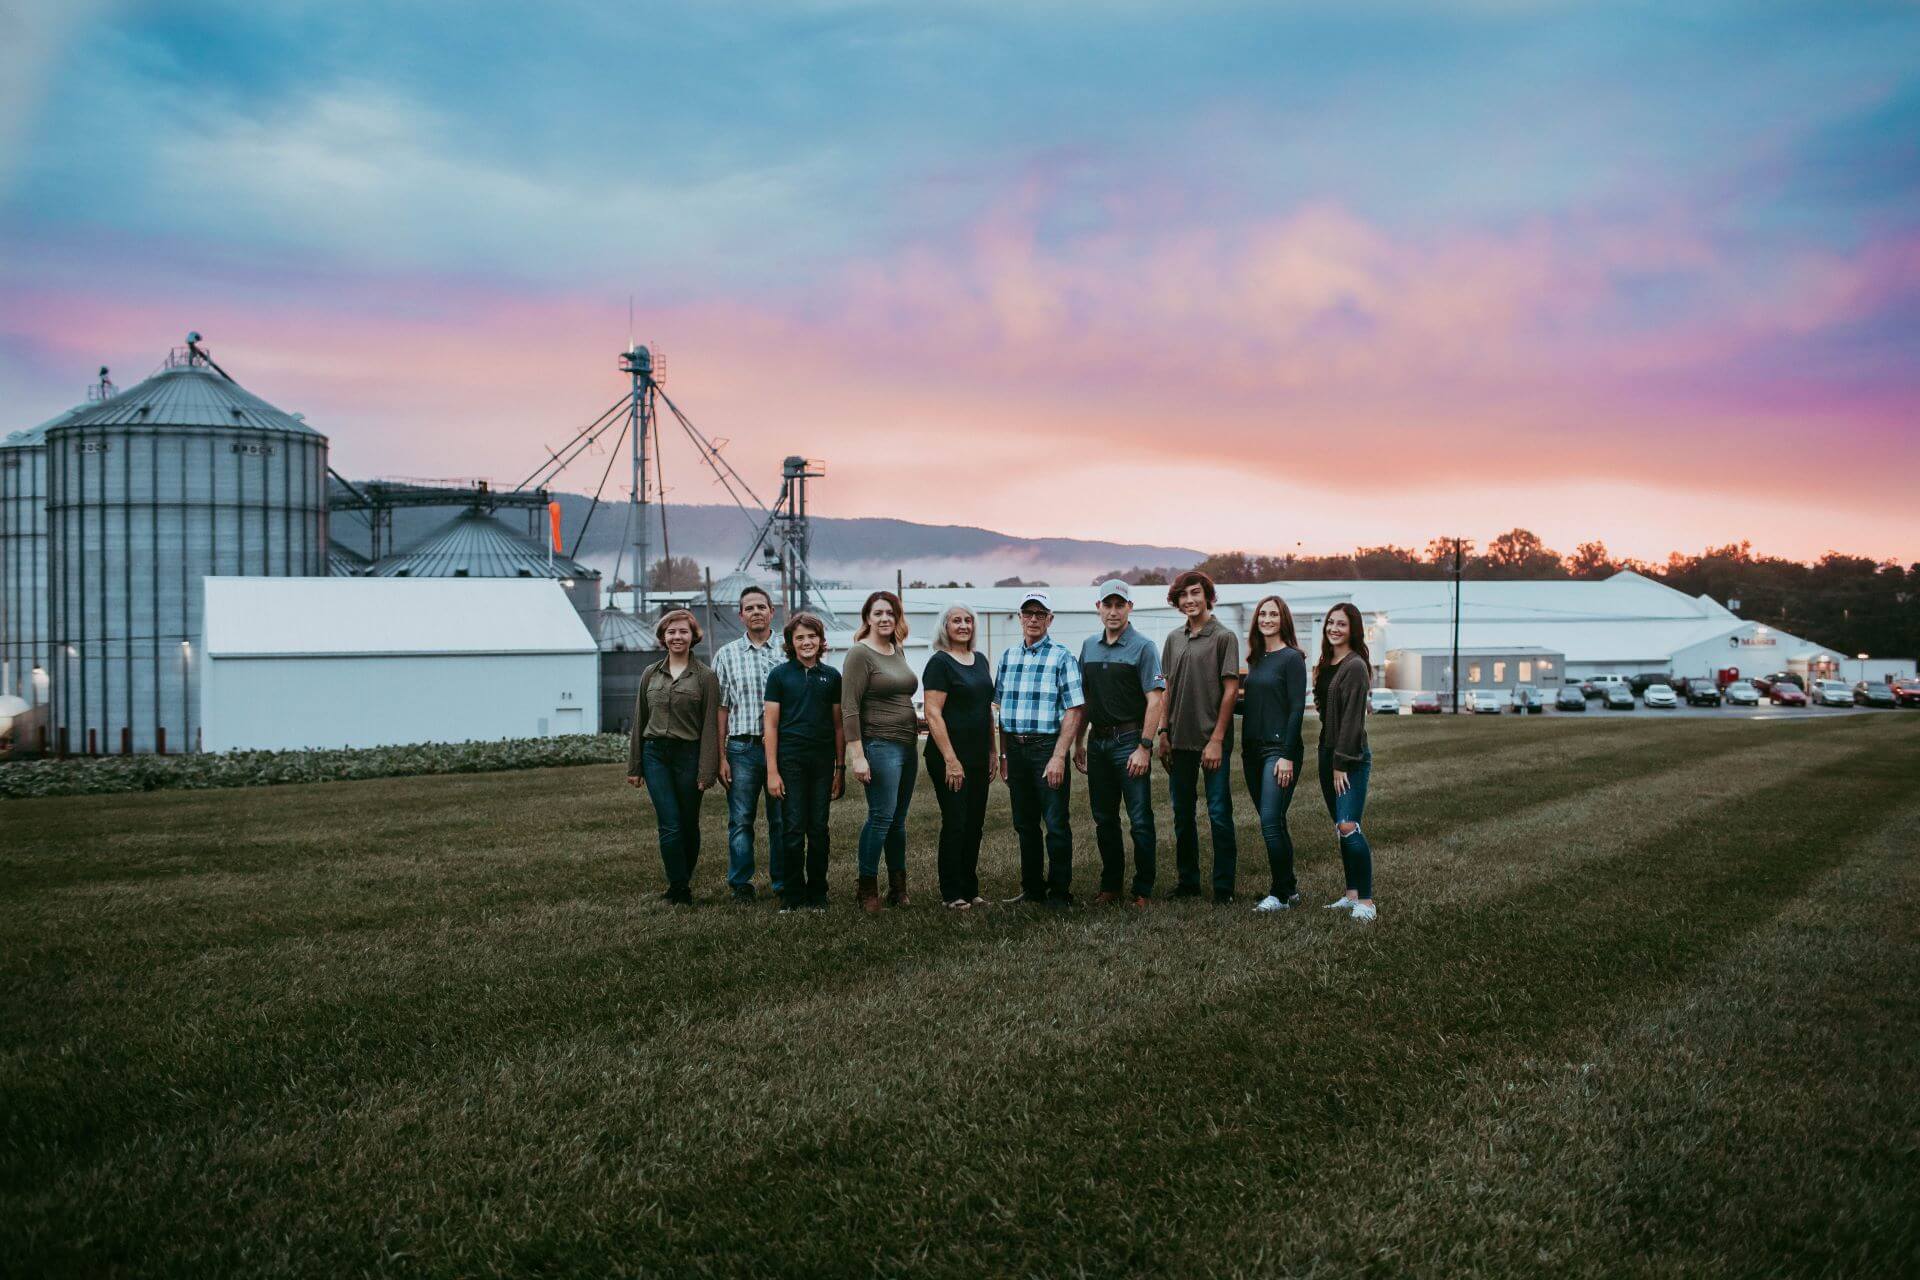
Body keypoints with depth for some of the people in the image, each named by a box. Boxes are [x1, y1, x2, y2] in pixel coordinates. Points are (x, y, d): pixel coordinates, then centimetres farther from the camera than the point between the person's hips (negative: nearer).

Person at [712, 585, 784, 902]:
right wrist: (720, 756, -1)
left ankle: (783, 882, 14)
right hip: (742, 748, 0)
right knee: (740, 820, 2)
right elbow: (721, 708, 5)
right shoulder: (727, 655, 8)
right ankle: (741, 884, 11)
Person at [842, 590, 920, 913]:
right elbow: (849, 708, -14)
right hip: (879, 745, -7)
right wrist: (857, 756, -19)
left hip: (906, 744, 7)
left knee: (898, 819, 11)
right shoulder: (860, 654, -9)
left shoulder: (897, 651, 15)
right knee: (881, 816, -9)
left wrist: (915, 721, 14)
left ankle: (898, 886, 18)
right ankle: (867, 888, 2)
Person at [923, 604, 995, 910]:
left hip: (978, 757, 7)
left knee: (975, 824, 11)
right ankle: (952, 894, 7)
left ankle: (970, 889, 20)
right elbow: (933, 714, -15)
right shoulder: (940, 662, -10)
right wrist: (950, 760, -19)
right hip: (950, 757, -7)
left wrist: (992, 752, 14)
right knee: (955, 823, -2)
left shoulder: (980, 660, 13)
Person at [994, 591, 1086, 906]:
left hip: (1047, 747, -5)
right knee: (1024, 824, 13)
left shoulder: (1062, 656, -5)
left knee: (1056, 824, -1)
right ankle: (1032, 890, 24)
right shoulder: (1008, 656, 12)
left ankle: (1060, 894, 8)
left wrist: (1058, 757, -16)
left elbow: (1073, 711, -10)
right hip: (1015, 747, 5)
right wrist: (1004, 755, 10)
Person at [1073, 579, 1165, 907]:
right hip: (1097, 741, 6)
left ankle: (1142, 890, 6)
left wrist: (1144, 747, -18)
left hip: (1129, 740, -6)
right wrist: (1078, 742, 14)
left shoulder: (1143, 647, -6)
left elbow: (1155, 700, -12)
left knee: (1140, 820, -2)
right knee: (1104, 819, 12)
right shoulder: (1089, 646, 12)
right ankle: (1111, 885, 22)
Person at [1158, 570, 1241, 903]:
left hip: (1212, 741, -6)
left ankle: (1224, 887, 5)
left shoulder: (1223, 637, -6)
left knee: (1219, 813, -2)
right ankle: (1188, 881, 23)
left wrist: (1217, 739, -14)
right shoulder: (1174, 639, 11)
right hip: (1179, 739, 6)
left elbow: (1231, 690, -9)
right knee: (1182, 814, 12)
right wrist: (1163, 732, 7)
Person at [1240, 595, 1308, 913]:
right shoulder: (1255, 659, 14)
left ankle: (1281, 894, -4)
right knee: (1272, 823, 10)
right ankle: (1290, 887, 19)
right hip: (1252, 749, 7)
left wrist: (1287, 756, -17)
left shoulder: (1291, 658, -7)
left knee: (1271, 820, -12)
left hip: (1280, 749, -7)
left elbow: (1297, 708, -12)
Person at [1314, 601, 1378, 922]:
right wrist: (1331, 760, 11)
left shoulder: (1355, 666, -12)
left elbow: (1353, 718, -16)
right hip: (1328, 752, 9)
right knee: (1341, 828, 11)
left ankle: (1366, 901, -12)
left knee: (1348, 826, -15)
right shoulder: (1325, 665, 15)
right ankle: (1352, 893, 19)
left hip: (1352, 757, -9)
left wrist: (1342, 764, -18)